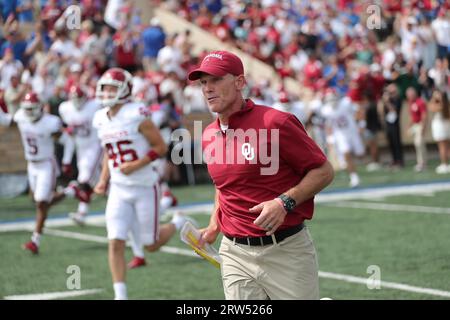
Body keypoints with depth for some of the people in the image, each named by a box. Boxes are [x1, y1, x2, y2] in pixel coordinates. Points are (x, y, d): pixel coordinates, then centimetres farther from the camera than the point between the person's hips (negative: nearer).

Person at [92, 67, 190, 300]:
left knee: (151, 245, 6)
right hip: (119, 190, 5)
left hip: (144, 187, -5)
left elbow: (161, 147, -12)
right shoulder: (101, 119, 3)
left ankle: (178, 224, 37)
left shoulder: (136, 115, -16)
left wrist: (136, 165, -22)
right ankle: (120, 295, -3)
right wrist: (103, 180, 7)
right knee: (115, 243, -8)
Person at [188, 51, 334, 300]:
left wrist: (285, 202, -20)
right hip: (235, 254, 5)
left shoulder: (275, 122, -11)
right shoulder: (209, 136, 10)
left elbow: (324, 171, -7)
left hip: (286, 250, -5)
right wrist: (214, 226, 14)